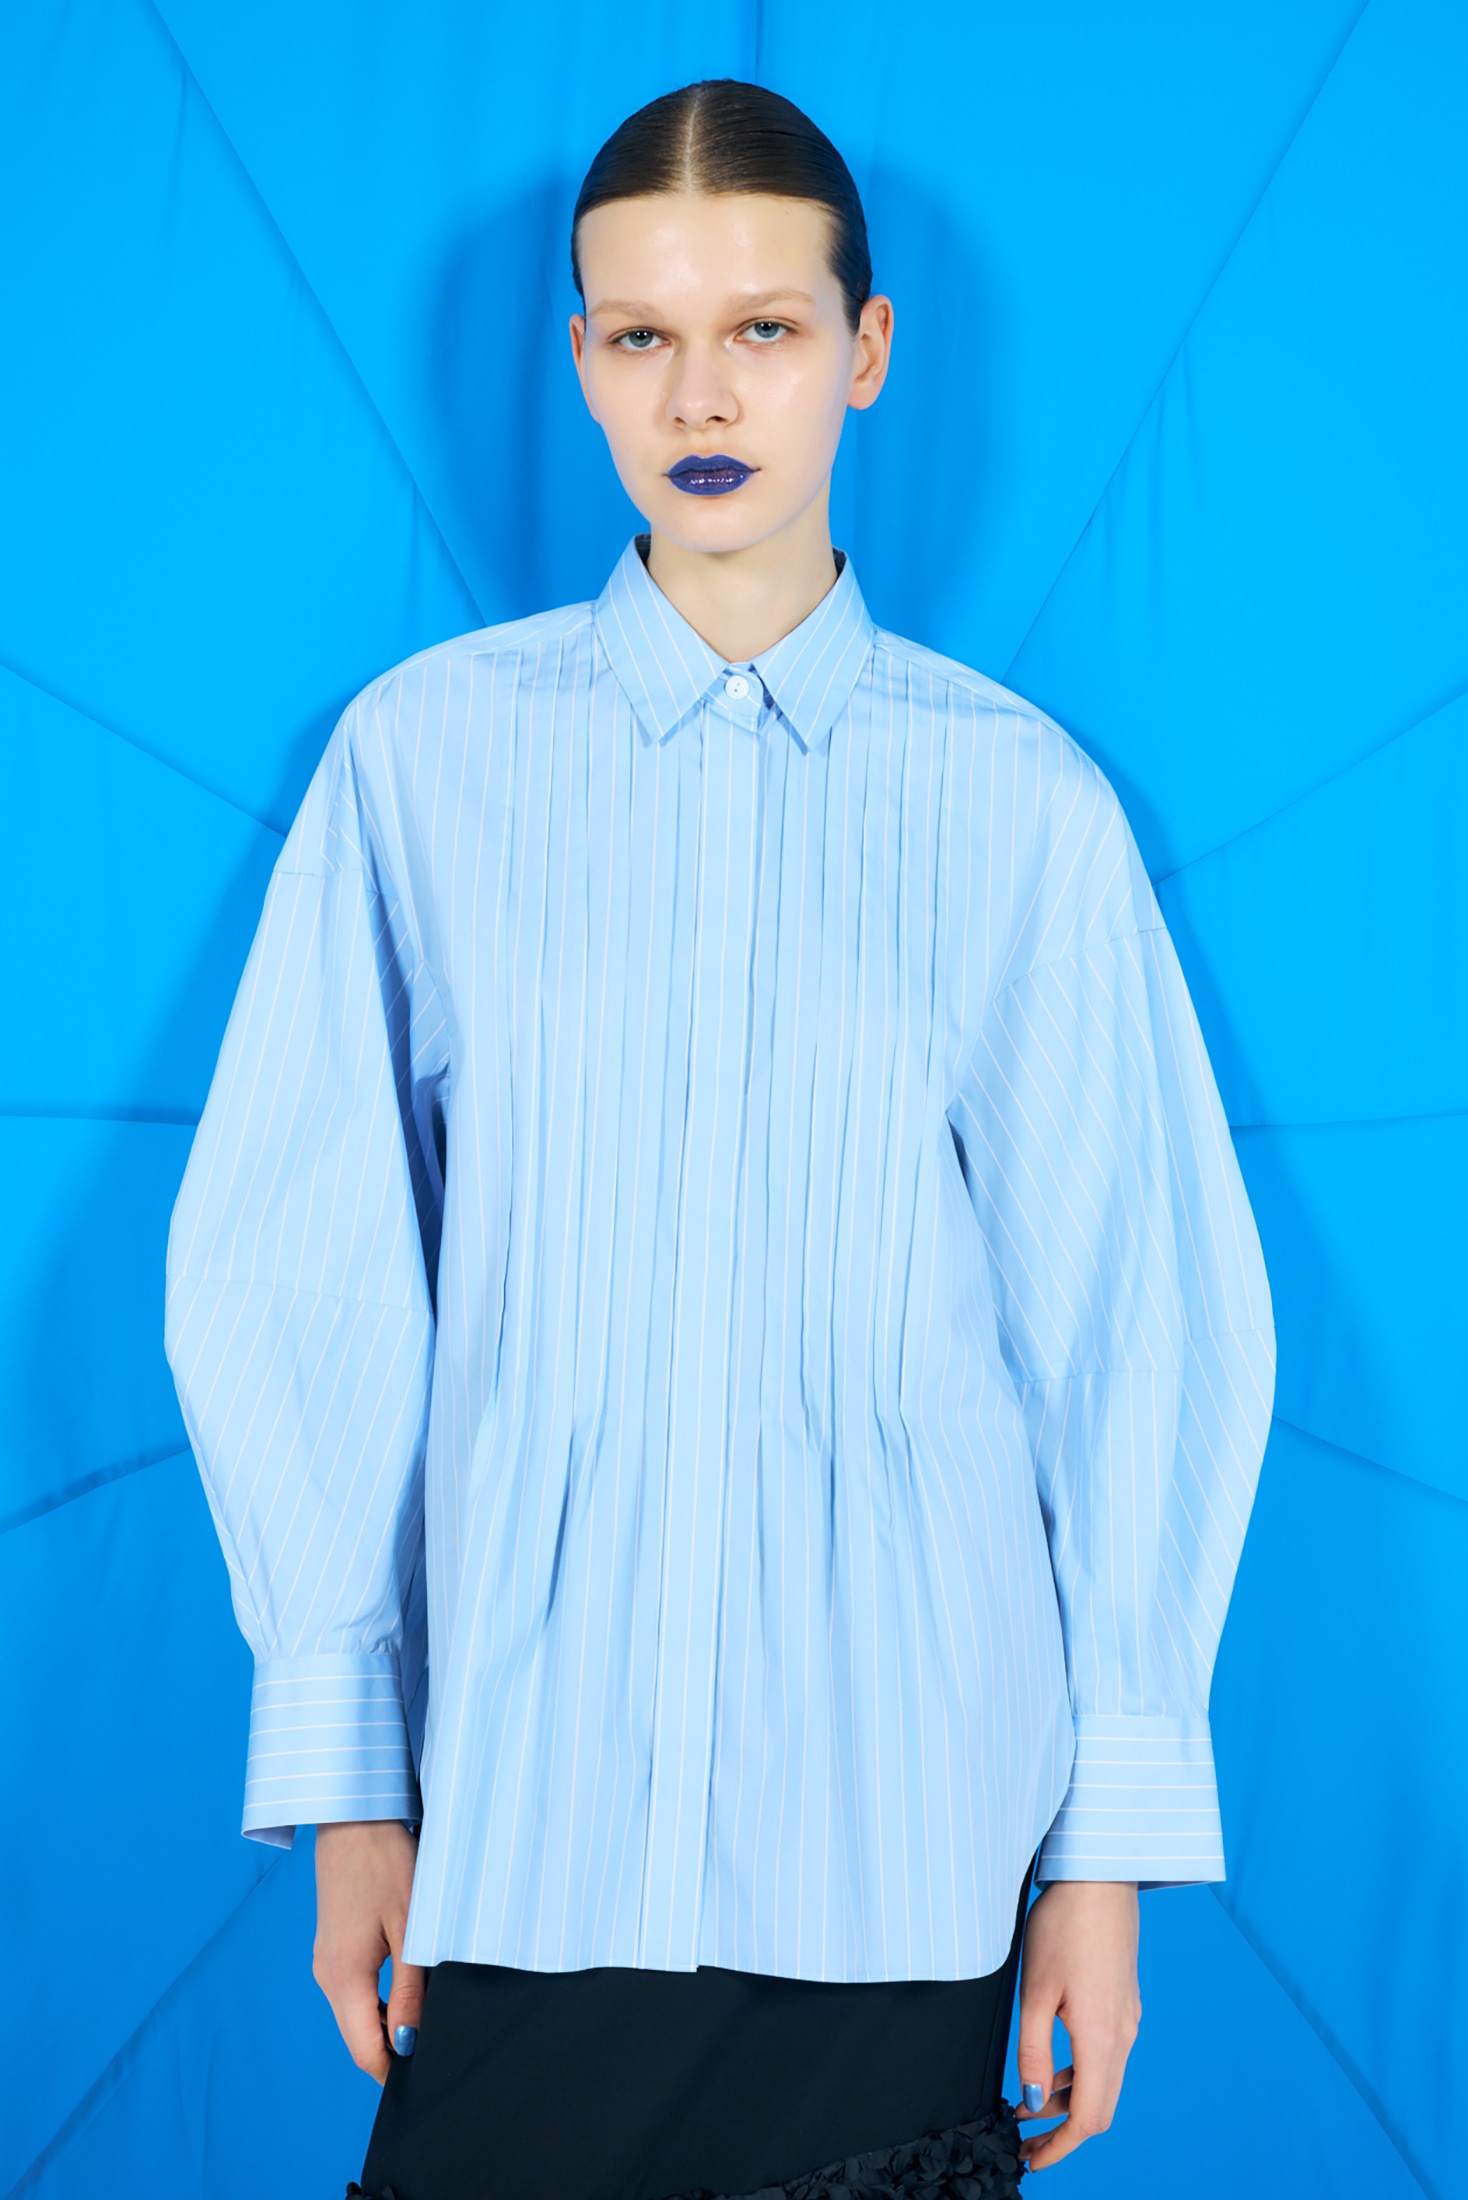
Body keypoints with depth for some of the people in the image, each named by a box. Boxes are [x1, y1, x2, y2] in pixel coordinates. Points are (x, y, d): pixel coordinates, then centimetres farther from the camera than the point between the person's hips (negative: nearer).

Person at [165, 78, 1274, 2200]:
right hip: (527, 1841, 0)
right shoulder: (428, 755, -1)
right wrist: (342, 1758, 2)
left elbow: (1145, 1311, 1)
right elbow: (291, 1275, 2)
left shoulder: (1021, 802, 0)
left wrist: (1116, 1833, 2)